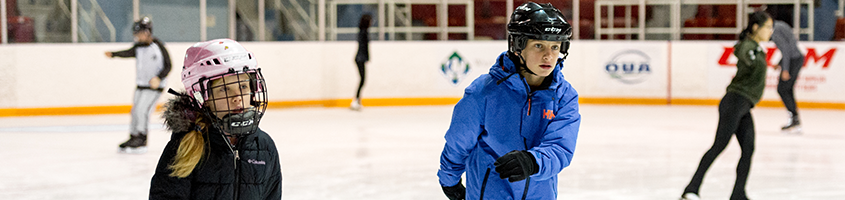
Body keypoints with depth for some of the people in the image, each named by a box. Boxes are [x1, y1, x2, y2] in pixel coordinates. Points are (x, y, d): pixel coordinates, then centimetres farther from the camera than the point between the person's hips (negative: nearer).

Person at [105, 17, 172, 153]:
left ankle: (141, 140, -7)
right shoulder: (138, 47, 5)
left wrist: (159, 78, -23)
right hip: (140, 85, 7)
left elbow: (168, 66, -9)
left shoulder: (159, 46, -11)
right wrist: (113, 54, -29)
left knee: (142, 110, -14)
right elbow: (129, 53, -12)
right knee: (135, 111, 8)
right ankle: (133, 137, 20)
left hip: (154, 86, -6)